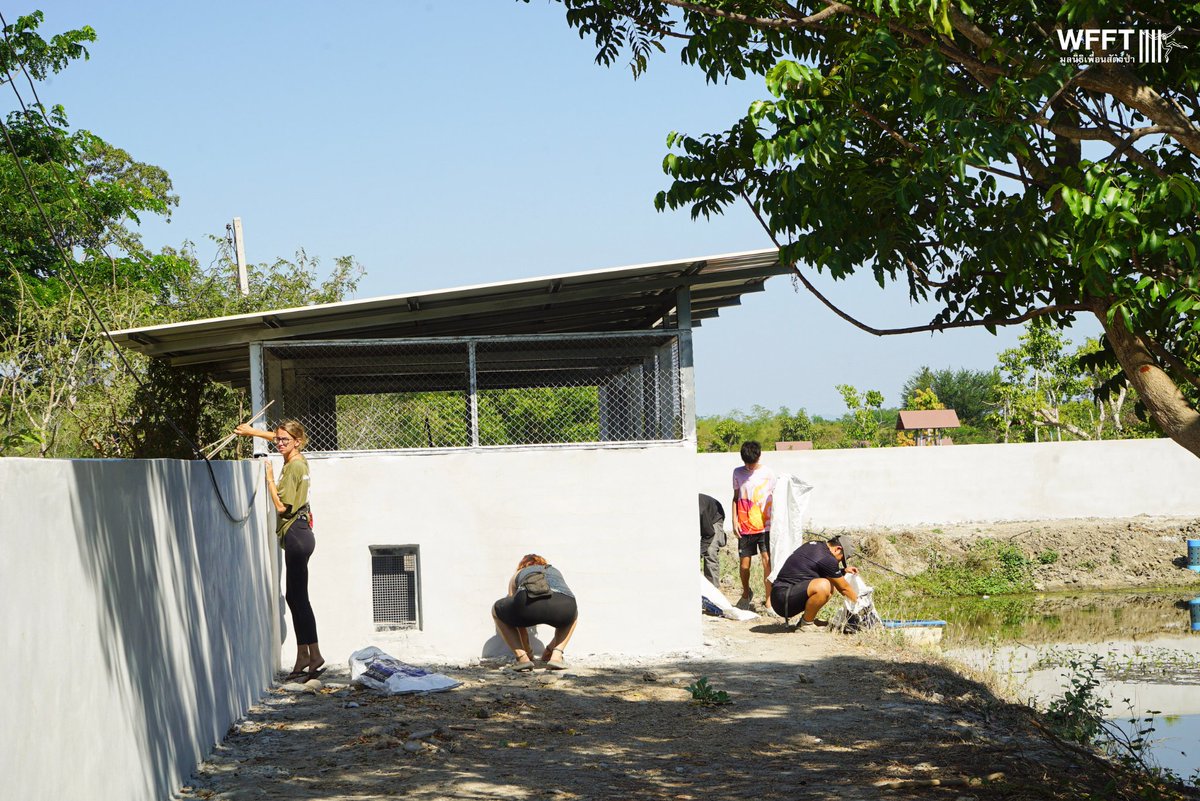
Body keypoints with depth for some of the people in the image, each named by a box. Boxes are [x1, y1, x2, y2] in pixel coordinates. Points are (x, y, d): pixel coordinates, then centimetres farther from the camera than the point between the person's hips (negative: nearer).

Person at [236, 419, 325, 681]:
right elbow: (279, 438, 33)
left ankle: (313, 656, -11)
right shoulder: (299, 461, 12)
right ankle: (304, 657, 10)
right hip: (299, 534, 10)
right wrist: (254, 431, 36)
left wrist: (270, 479, -10)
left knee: (298, 597, -10)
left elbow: (281, 505, -17)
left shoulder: (293, 467, -14)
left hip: (296, 535, -10)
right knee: (294, 597, 9)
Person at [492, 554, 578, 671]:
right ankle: (557, 656, 18)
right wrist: (550, 648, 59)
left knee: (497, 610, 32)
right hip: (563, 604, 2)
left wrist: (527, 651, 54)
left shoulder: (517, 575, 40)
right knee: (573, 614, 41)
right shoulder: (555, 571, 44)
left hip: (528, 602, -2)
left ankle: (522, 658, 16)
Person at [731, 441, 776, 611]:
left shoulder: (768, 473, 2)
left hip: (765, 526, -1)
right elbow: (736, 498, 11)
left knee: (767, 561, -8)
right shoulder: (738, 473, 6)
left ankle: (768, 600, -2)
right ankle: (746, 593, 30)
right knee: (744, 562, 4)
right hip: (745, 527, 1)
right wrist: (735, 521, 3)